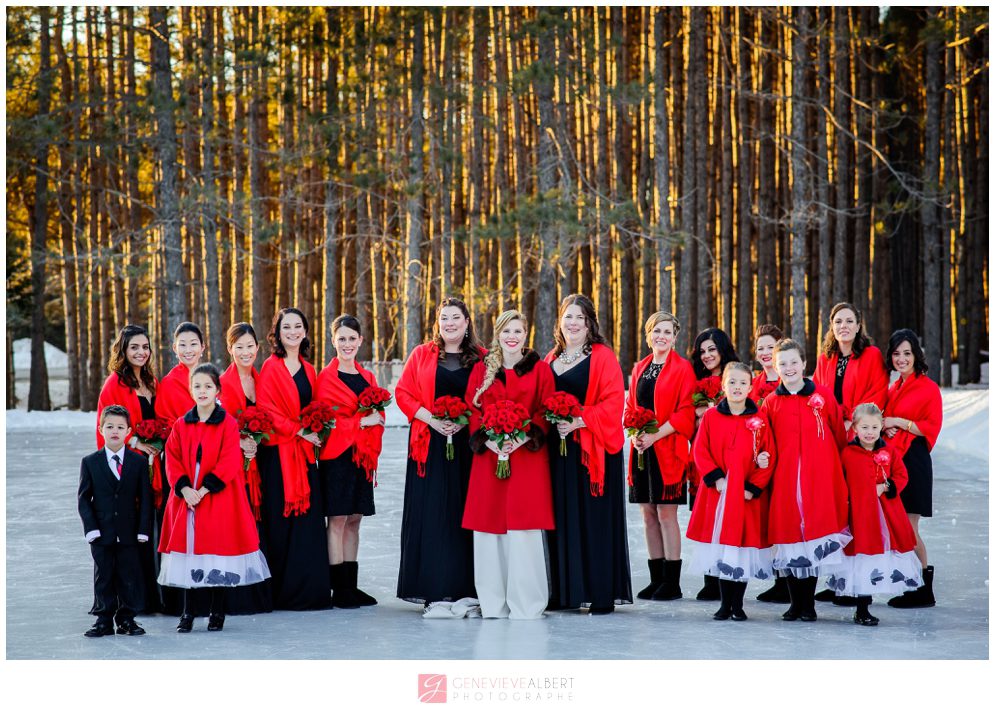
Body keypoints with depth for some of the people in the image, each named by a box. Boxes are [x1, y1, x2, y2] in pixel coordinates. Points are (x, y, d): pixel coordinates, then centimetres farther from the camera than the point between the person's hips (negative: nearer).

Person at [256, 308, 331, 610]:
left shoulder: (308, 370, 16)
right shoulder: (271, 367, -3)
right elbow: (265, 409, -9)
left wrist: (313, 432, 1)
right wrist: (298, 431, -13)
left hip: (304, 452, 6)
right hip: (278, 452, -5)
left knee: (308, 520, 2)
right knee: (282, 521, -5)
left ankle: (310, 590, 5)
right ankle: (285, 592, -1)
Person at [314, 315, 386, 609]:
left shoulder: (367, 377, 15)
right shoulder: (326, 377, -3)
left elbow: (377, 415, 16)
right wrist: (362, 421, -15)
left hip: (363, 457, 6)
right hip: (336, 455, -6)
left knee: (354, 520, 8)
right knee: (338, 520, -5)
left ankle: (351, 586, 12)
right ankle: (339, 589, -3)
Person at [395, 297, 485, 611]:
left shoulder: (481, 358, 8)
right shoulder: (422, 354, 8)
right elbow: (402, 392, 5)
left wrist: (466, 420, -11)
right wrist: (429, 418, -9)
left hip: (468, 442, 0)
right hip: (430, 444, 0)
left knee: (464, 513, -2)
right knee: (430, 512, -4)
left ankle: (465, 590, 2)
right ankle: (431, 591, 0)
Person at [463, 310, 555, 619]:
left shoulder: (540, 369, 6)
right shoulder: (481, 370, 12)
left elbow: (546, 411, 1)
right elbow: (472, 410, 7)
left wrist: (525, 437, -15)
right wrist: (486, 440, -10)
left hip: (528, 456, -2)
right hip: (488, 456, 2)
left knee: (523, 528, -7)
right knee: (489, 526, 0)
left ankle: (525, 602, -1)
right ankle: (493, 602, 7)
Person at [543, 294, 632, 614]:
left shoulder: (603, 357, -3)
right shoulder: (552, 358, 15)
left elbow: (614, 401, -12)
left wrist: (579, 422, -19)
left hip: (593, 450, -6)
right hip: (558, 450, 6)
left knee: (596, 520, -5)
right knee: (562, 520, 6)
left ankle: (603, 594, 0)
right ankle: (564, 591, 12)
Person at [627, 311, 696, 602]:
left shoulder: (682, 369, -3)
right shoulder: (640, 368, 14)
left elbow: (685, 412, -9)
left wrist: (655, 435, -17)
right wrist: (634, 434, -3)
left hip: (668, 451, -6)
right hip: (641, 450, 6)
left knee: (666, 514, -6)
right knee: (649, 515, 7)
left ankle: (672, 583, -1)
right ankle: (656, 580, 14)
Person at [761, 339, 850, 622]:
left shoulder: (823, 396, 4)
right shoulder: (771, 403, 7)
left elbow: (840, 436, 8)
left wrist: (841, 470, 6)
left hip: (820, 480, -1)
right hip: (785, 480, 1)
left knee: (815, 531, -2)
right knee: (789, 535, 1)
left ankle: (809, 604, 8)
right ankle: (795, 602, 13)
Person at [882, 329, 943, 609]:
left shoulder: (928, 388, -6)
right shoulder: (893, 389, 15)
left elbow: (932, 427, -11)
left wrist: (899, 422, -14)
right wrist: (886, 427, 0)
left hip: (913, 461, -7)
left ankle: (924, 590, 0)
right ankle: (911, 586, 10)